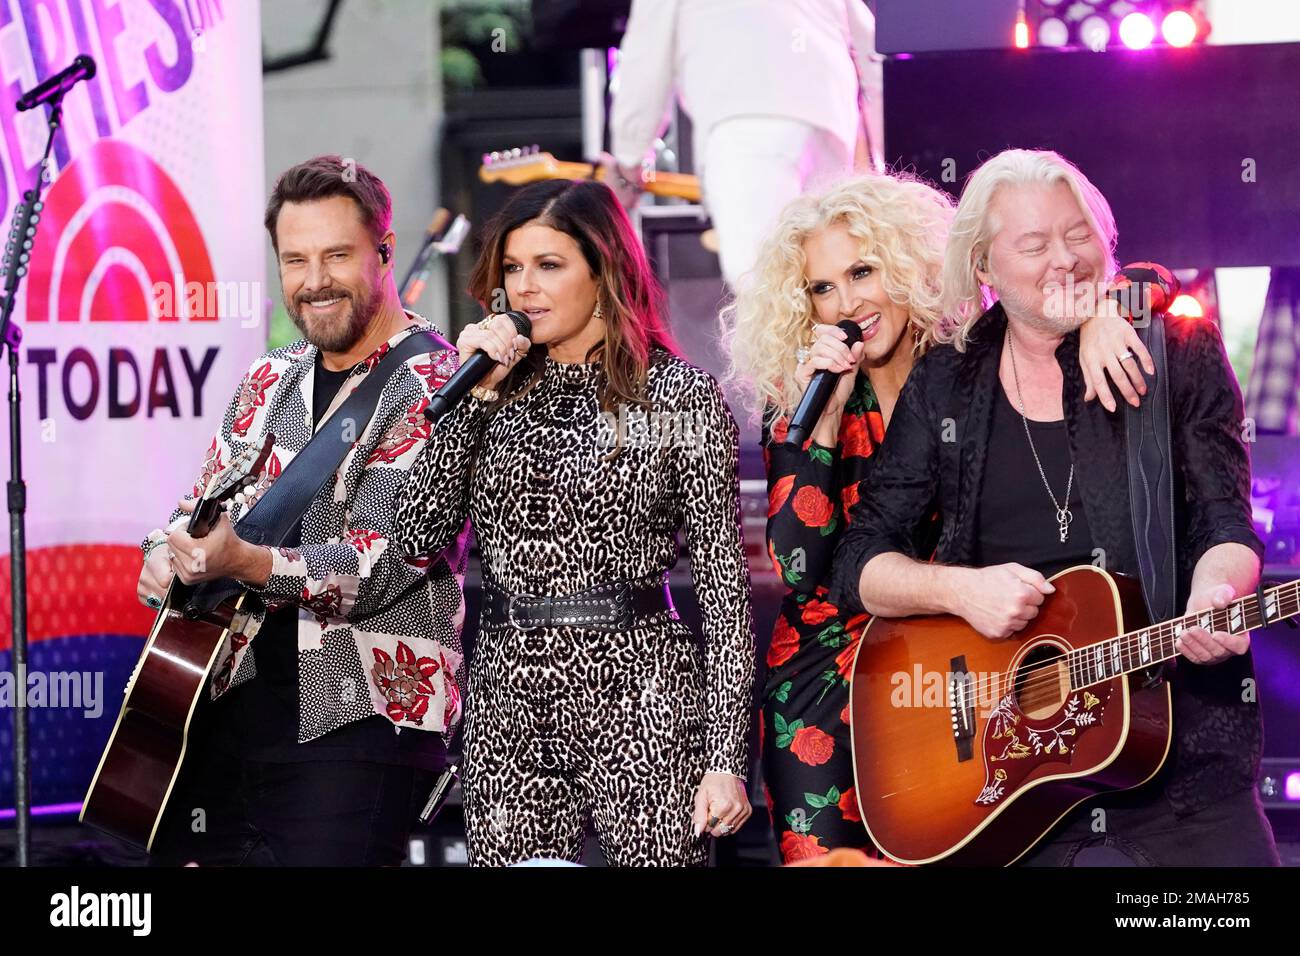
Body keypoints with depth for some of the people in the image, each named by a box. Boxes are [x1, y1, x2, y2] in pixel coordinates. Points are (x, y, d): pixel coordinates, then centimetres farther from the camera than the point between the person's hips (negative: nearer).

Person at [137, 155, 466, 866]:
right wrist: (169, 557, -6)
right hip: (231, 698, 7)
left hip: (359, 720, -7)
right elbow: (200, 512, 19)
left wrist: (241, 561, -33)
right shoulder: (270, 381, 14)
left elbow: (376, 570, -18)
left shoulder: (431, 386, -10)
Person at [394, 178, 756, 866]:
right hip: (508, 692, 4)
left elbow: (723, 579, -4)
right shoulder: (497, 390, 10)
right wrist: (474, 393, -5)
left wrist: (725, 758, -9)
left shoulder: (682, 395, -2)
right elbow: (417, 536, 0)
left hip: (637, 689, -4)